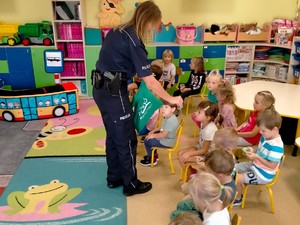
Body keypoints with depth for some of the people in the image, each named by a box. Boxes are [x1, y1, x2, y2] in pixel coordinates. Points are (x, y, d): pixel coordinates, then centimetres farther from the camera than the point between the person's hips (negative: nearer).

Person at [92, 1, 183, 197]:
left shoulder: (117, 31, 9)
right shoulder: (133, 41, -18)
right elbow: (150, 81, -18)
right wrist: (171, 99, -7)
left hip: (101, 88, 9)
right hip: (113, 92, -9)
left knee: (113, 136, 20)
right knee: (127, 139, 5)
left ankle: (114, 178, 34)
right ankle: (131, 184, 21)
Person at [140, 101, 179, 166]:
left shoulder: (170, 121, -32)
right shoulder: (167, 117, 0)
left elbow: (163, 134, -30)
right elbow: (162, 127, 17)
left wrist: (153, 135, -17)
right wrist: (153, 131, 6)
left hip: (166, 142, -10)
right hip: (165, 137, 10)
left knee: (147, 141, -5)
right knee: (148, 136, 22)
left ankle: (152, 160, 13)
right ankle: (154, 155, 35)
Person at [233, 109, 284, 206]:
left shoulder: (277, 146, -31)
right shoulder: (265, 137, -5)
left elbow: (272, 165, -27)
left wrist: (257, 157, -29)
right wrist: (252, 152, -8)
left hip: (263, 175, -9)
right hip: (255, 165, 9)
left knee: (236, 179, -14)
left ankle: (237, 199, 14)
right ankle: (238, 191, 25)